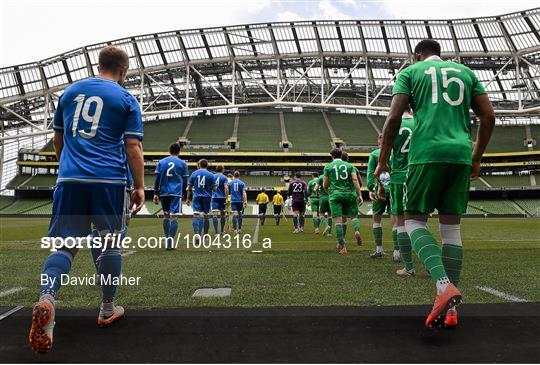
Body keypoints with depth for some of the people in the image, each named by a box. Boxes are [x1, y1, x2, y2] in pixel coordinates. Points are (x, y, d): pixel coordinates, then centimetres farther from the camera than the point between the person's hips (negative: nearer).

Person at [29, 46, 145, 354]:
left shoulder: (70, 92, 16)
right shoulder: (127, 99, 3)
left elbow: (57, 139, 22)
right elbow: (133, 148, -4)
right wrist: (140, 187, 0)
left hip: (69, 180, 3)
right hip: (109, 181, -3)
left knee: (65, 244, 6)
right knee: (110, 242, 11)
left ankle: (46, 299, -19)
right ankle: (108, 310, 22)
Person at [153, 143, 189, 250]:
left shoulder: (161, 162, 9)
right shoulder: (182, 163, 4)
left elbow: (156, 179, 5)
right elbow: (185, 181, 5)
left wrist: (155, 194, 6)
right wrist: (183, 192, 18)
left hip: (164, 193, 3)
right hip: (176, 193, -3)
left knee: (166, 216, 15)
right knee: (174, 217, -7)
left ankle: (167, 239, 21)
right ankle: (171, 238, -22)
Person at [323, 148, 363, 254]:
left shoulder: (328, 167, 7)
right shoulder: (349, 165, 12)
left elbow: (325, 185, 9)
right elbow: (355, 180, -1)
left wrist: (328, 191, 30)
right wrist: (359, 194, -4)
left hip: (335, 194, -3)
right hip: (347, 194, 3)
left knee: (338, 221, -5)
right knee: (344, 219, 16)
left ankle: (343, 246, -11)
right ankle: (341, 243, 23)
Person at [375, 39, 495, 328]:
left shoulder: (411, 72, 11)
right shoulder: (465, 72, 22)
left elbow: (394, 117, -3)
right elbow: (488, 117, 14)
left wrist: (382, 160, 4)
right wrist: (477, 159, 23)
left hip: (427, 153, -4)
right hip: (461, 154, 4)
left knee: (414, 220, 3)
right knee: (451, 225, 7)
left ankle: (445, 286, -19)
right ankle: (450, 309, 7)